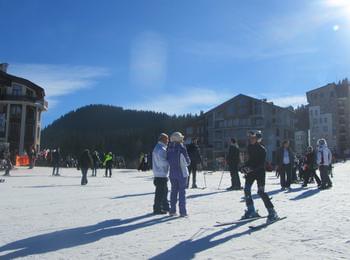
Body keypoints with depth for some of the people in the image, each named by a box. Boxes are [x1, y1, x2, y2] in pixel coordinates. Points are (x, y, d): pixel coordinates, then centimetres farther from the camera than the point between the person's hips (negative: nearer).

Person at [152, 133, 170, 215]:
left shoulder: (158, 147, 17)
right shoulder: (160, 149, -18)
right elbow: (163, 162, -24)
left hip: (160, 173, 10)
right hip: (161, 174, -10)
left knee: (164, 190, 17)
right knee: (160, 192, -2)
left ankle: (165, 207, 26)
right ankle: (157, 209, 5)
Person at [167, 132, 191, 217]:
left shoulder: (169, 148, 1)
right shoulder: (182, 148, -13)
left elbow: (168, 160, 6)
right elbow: (188, 162, -8)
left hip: (172, 173, 5)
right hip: (182, 172, -5)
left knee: (174, 191, 13)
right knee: (182, 191, 2)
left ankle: (172, 211, 17)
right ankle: (182, 211, 3)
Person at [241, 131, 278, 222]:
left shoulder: (262, 149, -13)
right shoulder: (250, 147, 8)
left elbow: (261, 164, -19)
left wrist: (252, 168, -31)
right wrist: (245, 167, 2)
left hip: (260, 172, -7)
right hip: (251, 171, 7)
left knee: (261, 192, -11)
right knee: (246, 189, 2)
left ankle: (272, 213, -2)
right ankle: (251, 211, 14)